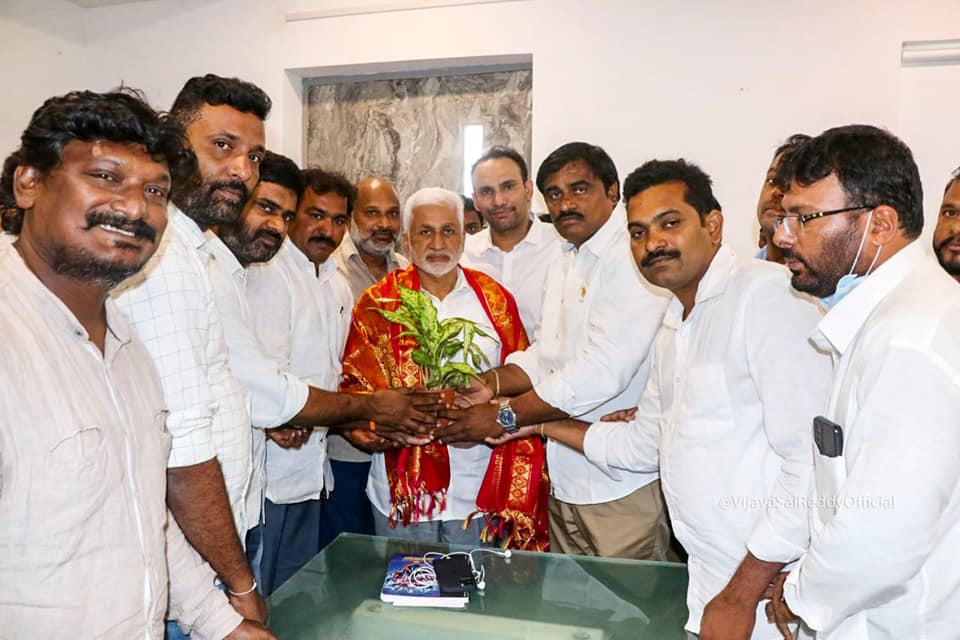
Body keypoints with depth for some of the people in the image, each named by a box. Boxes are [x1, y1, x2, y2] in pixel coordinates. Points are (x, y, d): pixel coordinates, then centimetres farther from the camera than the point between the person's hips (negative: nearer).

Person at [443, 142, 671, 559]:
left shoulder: (633, 258, -16)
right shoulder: (564, 266, 14)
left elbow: (604, 371, -25)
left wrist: (504, 415, -20)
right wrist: (494, 383, -7)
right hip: (564, 478, 8)